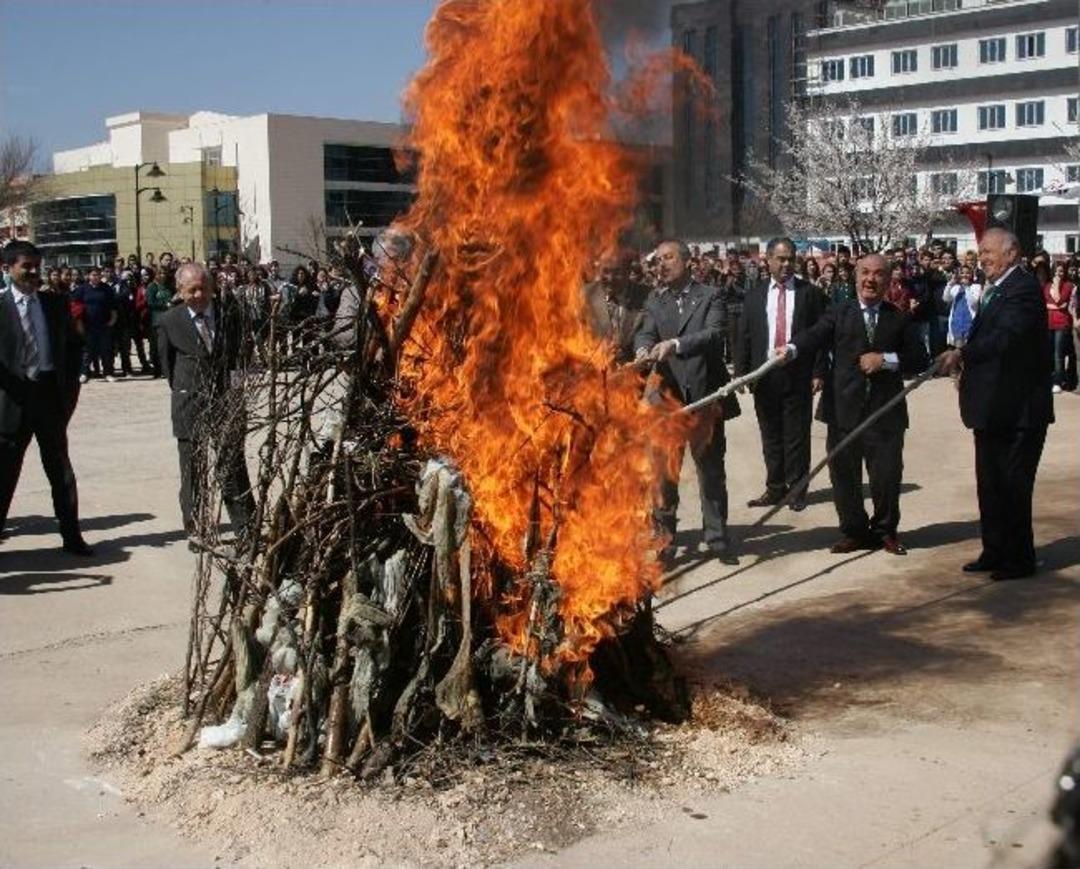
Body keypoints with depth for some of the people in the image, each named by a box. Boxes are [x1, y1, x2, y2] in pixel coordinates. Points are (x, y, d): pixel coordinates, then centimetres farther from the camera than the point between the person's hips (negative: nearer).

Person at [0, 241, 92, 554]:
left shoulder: (55, 304, 6)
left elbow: (73, 345, 13)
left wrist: (69, 386, 4)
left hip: (51, 396, 3)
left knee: (60, 469, 10)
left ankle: (71, 536, 17)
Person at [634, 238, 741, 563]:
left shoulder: (710, 296, 2)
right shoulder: (654, 300, 11)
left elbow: (714, 333, -14)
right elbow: (646, 332, -4)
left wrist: (676, 344, -29)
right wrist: (643, 350, -28)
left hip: (704, 395, -2)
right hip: (666, 397, 2)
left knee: (711, 470, 8)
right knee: (664, 473, 4)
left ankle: (717, 537, 20)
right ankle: (664, 539, 15)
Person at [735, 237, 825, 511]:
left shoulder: (809, 293, 1)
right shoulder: (755, 295, 8)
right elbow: (744, 336, 8)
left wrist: (818, 372, -6)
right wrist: (741, 372, 0)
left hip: (797, 375, -2)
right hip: (764, 375, 2)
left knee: (797, 435, 3)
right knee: (771, 436, 9)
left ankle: (797, 489, 12)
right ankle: (775, 487, 18)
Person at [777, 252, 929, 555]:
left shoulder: (900, 320, 9)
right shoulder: (839, 315, 7)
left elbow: (920, 359, 4)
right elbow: (815, 336, -12)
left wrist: (886, 359, -11)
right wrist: (792, 349, -34)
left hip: (885, 413, 0)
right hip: (844, 411, 0)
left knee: (887, 476, 2)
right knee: (844, 475, 6)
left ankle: (886, 530, 25)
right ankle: (855, 531, 24)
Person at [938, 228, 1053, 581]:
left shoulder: (1023, 288, -17)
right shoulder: (993, 289, 14)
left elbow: (1006, 335, -30)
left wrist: (963, 353, -38)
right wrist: (964, 361, -2)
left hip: (1017, 409, -10)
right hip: (992, 408, 10)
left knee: (1013, 485, -1)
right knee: (990, 483, 17)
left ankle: (1019, 559, 11)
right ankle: (994, 552, 28)